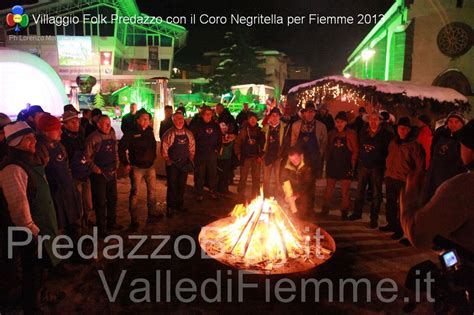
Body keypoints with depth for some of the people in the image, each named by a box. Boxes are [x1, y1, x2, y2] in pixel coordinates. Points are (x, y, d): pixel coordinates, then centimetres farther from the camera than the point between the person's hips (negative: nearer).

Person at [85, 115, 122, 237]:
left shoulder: (112, 134, 5)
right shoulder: (93, 138, -12)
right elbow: (87, 156, -11)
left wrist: (116, 166, 10)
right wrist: (94, 168, -19)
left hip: (111, 172, 6)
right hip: (99, 173, -6)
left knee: (113, 199, 17)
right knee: (100, 201, 4)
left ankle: (112, 223, 33)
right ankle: (101, 228, 17)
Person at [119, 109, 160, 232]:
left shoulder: (150, 131, 5)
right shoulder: (131, 133, -12)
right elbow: (121, 148, -8)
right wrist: (126, 164, -8)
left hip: (150, 166, 6)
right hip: (136, 167, -6)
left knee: (152, 190, 16)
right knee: (135, 193, 0)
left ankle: (152, 213, 34)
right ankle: (134, 220, 9)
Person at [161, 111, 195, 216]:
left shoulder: (189, 134, 6)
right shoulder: (169, 134, -7)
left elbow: (192, 148, 12)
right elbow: (164, 150, -8)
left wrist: (191, 160, 4)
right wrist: (168, 161, -10)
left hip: (185, 164, 4)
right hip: (172, 164, -4)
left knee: (182, 186, 12)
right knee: (172, 186, 0)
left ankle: (180, 205, 28)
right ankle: (170, 208, 11)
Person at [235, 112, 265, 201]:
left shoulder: (260, 131, 7)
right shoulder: (244, 130, 3)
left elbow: (263, 144, 7)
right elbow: (237, 143, 4)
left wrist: (261, 155, 0)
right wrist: (238, 154, -2)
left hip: (256, 158, 2)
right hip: (245, 157, -2)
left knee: (256, 178, 5)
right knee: (243, 177, 0)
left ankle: (255, 196, 16)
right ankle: (241, 196, 9)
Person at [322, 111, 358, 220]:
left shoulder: (351, 134, -3)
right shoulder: (331, 133, 7)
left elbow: (355, 151, -2)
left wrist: (352, 165, -7)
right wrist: (328, 161, 4)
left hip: (345, 166, -3)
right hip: (332, 165, 3)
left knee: (345, 192, 3)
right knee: (329, 189, 9)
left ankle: (344, 212, 14)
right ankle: (325, 209, 20)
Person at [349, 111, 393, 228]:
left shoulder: (385, 134, -5)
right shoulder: (363, 132, 6)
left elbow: (389, 151, -3)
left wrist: (385, 165, -9)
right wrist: (358, 162, 9)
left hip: (377, 167, -3)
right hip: (363, 166, 3)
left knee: (376, 194, 4)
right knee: (360, 190, 10)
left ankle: (374, 218, 13)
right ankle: (357, 212, 25)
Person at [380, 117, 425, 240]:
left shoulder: (414, 145, -10)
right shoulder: (393, 142, 10)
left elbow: (420, 165, -9)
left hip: (404, 180, -6)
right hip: (390, 178, 7)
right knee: (390, 203, 16)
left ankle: (400, 229, 14)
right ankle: (391, 224, 30)